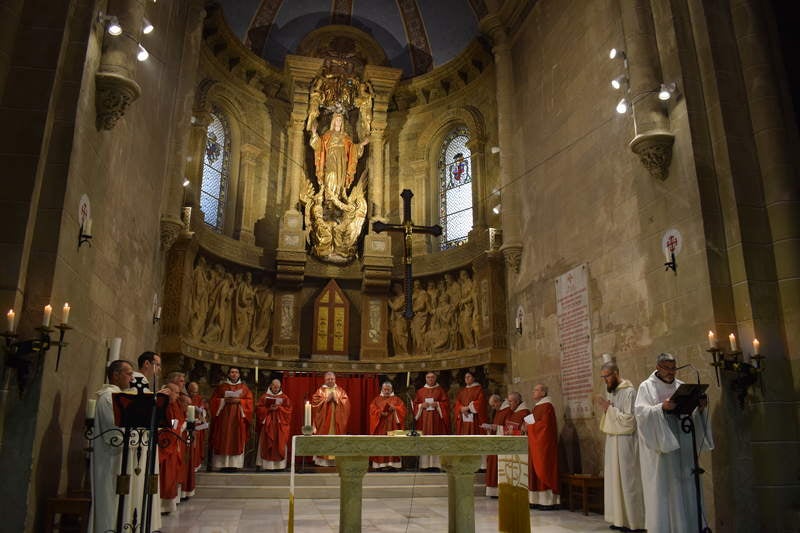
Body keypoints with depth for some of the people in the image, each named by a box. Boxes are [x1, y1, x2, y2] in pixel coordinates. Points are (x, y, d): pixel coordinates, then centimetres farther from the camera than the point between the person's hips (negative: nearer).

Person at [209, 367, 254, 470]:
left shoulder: (244, 387, 10)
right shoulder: (221, 386, 10)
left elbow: (249, 401, 3)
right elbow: (214, 400, 5)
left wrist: (239, 401, -11)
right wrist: (224, 400, -11)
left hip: (238, 419, 0)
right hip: (224, 418, 0)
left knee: (237, 441, -3)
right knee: (223, 441, -6)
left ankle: (235, 464, -2)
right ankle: (223, 464, -4)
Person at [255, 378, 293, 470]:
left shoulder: (284, 397, 7)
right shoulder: (265, 396, 6)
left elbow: (288, 409, 3)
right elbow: (259, 409, 2)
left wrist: (279, 408, -11)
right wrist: (269, 409, -12)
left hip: (280, 424, 0)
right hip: (267, 424, 0)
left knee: (279, 444, -2)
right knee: (267, 444, -4)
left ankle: (279, 464, 2)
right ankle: (267, 464, 0)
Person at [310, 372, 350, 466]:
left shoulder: (340, 391, 10)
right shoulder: (320, 390, 5)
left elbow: (346, 403, 0)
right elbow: (315, 403, -7)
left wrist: (337, 400, -12)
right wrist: (326, 399, -14)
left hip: (337, 420, 1)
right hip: (324, 420, -1)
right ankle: (323, 460, -2)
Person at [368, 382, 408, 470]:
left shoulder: (396, 399, 12)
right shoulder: (377, 399, 11)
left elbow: (402, 408, 2)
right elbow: (372, 410, 0)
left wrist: (394, 408, -15)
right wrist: (380, 413, -16)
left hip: (393, 425, 0)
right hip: (380, 426, 0)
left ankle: (393, 463, -5)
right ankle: (381, 464, -5)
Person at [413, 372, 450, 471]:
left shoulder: (440, 390, 9)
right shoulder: (420, 391, 13)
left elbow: (446, 403, 3)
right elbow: (415, 404, 11)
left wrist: (437, 404, -12)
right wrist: (421, 405, -7)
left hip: (437, 419, -1)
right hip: (424, 419, 1)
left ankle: (436, 464, -4)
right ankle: (425, 464, -1)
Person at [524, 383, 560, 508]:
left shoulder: (547, 406, -11)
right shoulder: (537, 406, 18)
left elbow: (544, 425, -20)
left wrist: (529, 427, -11)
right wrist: (528, 426, 4)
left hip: (543, 444, -9)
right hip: (535, 443, 9)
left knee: (543, 469, -9)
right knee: (536, 470, 6)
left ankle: (547, 501, -6)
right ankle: (537, 499, 8)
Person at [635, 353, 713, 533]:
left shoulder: (681, 386, 14)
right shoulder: (646, 387, 0)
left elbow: (692, 413, 12)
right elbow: (641, 411, -12)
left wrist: (700, 408, -9)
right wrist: (662, 407, -26)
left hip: (681, 444, 5)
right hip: (660, 445, -4)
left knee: (685, 486, 5)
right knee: (662, 488, -4)